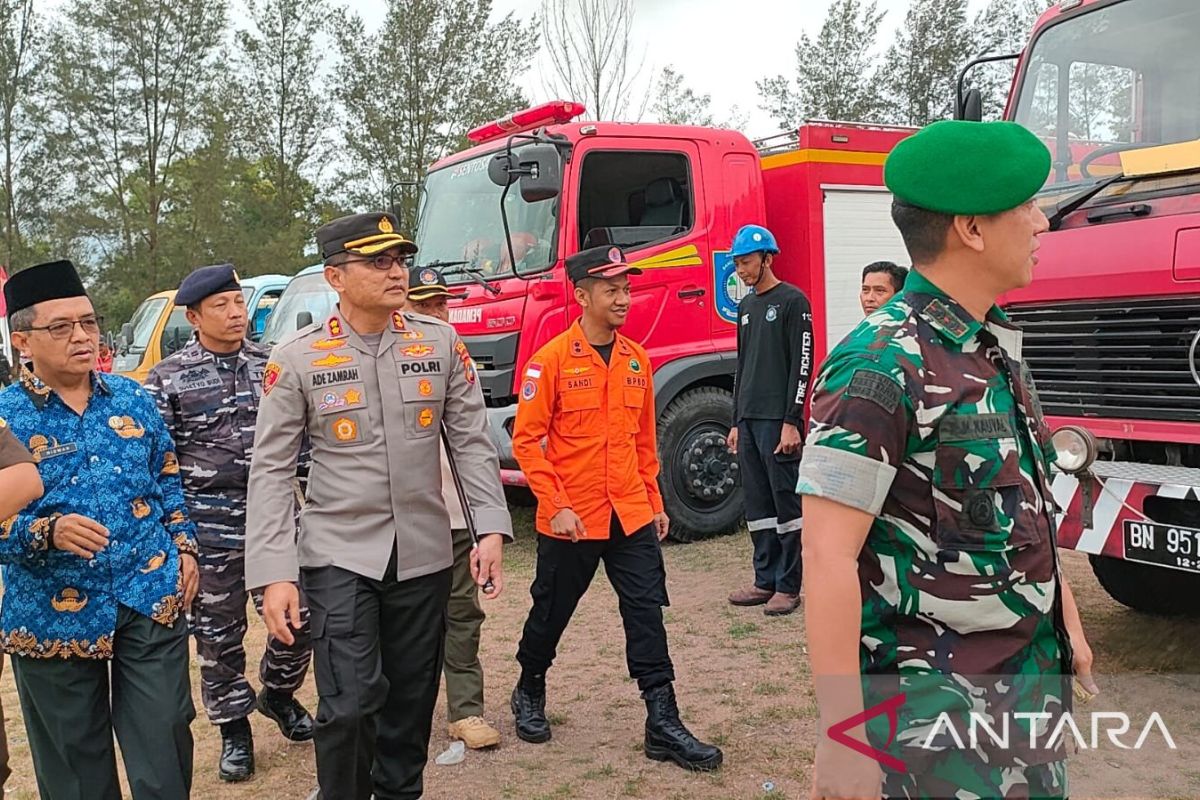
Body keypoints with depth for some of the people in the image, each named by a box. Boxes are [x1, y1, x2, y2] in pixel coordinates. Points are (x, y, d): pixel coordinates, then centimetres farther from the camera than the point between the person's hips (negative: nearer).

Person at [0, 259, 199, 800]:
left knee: (164, 748, 8)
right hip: (55, 619, -2)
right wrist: (48, 532, -26)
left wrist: (185, 546, 5)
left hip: (152, 600, 2)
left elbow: (168, 481, 14)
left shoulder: (132, 399, 4)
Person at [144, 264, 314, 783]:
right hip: (209, 525, -2)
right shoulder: (167, 379, -3)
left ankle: (278, 693, 34)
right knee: (218, 633, 8)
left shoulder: (273, 365, 6)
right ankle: (234, 728, 26)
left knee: (299, 617, 6)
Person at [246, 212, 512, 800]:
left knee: (412, 699, 13)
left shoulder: (442, 344, 1)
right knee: (349, 704, -7)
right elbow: (271, 470, -5)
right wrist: (274, 575, -12)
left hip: (424, 554, 3)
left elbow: (472, 441, 3)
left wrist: (491, 528, -6)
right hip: (339, 556, -2)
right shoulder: (296, 360, -5)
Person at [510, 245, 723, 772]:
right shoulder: (551, 360, -10)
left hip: (632, 516, 4)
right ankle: (529, 694, 38)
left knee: (647, 614, 3)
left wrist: (654, 502, 13)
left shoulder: (637, 359, 7)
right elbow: (527, 440, -10)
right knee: (551, 613, 14)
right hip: (571, 521, -4)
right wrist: (555, 506, -15)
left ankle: (663, 724, 10)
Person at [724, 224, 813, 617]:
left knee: (786, 502, -3)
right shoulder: (746, 306, 18)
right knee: (757, 504, 10)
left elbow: (802, 364, -11)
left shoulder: (793, 301, -6)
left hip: (778, 421, -8)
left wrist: (791, 422, -16)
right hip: (749, 421, 8)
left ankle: (789, 586, 4)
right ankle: (765, 581, 18)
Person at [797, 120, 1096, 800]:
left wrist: (1067, 620, 18)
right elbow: (829, 557, -23)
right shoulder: (882, 367, -21)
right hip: (933, 695, -8)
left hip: (1032, 673, 9)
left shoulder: (998, 347, 6)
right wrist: (842, 740, -23)